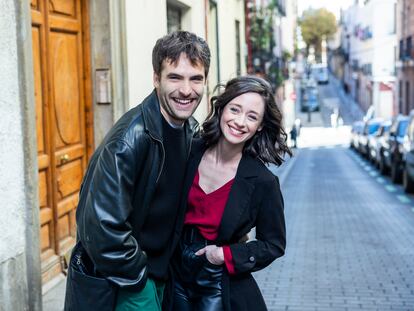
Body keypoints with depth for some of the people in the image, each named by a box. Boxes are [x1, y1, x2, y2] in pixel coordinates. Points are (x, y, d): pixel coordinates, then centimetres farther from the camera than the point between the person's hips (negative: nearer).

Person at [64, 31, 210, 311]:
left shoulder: (192, 131, -1)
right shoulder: (130, 139, -26)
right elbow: (103, 228, -29)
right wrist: (138, 277, -16)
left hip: (159, 270, 7)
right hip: (119, 282, -7)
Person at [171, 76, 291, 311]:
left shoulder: (263, 182, -15)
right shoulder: (190, 152, -8)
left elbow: (273, 245, -5)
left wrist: (226, 255, -14)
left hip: (220, 289, -3)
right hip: (177, 277, 3)